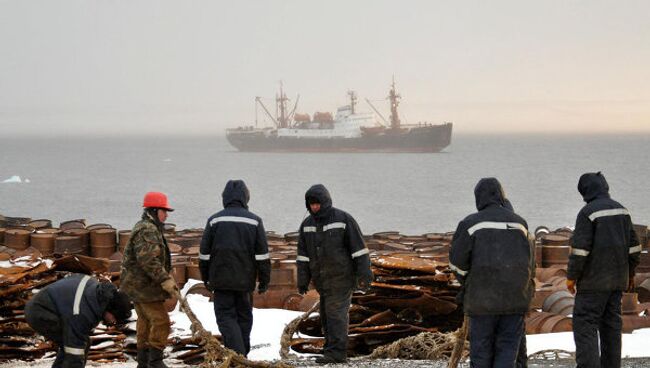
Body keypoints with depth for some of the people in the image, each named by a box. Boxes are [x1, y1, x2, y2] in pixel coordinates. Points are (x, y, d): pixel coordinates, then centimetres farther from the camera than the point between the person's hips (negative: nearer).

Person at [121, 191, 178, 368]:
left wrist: (166, 275, 17)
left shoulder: (150, 228, 18)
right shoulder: (147, 231, -18)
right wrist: (165, 280, -26)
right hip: (143, 286, -11)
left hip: (137, 285, 11)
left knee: (145, 321, 17)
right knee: (160, 321, -10)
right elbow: (148, 260, -28)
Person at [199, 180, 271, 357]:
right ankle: (243, 355, 20)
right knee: (244, 317, 14)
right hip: (245, 280, 1)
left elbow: (204, 253, 3)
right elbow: (262, 254, -2)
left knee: (226, 317, 0)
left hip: (221, 279, -1)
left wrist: (206, 277, 14)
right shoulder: (254, 221, -1)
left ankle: (237, 355, -17)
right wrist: (264, 280, 5)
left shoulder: (215, 220, -1)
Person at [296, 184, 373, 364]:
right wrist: (302, 280, 7)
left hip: (341, 277, -6)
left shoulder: (343, 219, -7)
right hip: (322, 279, 6)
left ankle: (337, 352, -15)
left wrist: (364, 275, -10)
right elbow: (303, 254, 11)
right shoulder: (307, 224, 9)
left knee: (336, 312, -12)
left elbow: (359, 248, -7)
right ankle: (331, 348, 13)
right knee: (327, 315, 7)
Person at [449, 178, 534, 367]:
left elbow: (457, 261, -2)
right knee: (508, 345, 5)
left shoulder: (470, 223, -2)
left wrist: (467, 284, 15)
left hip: (483, 296, -2)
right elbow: (530, 260, 15)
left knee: (481, 345, 7)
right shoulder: (519, 222, 11)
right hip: (515, 296, 3)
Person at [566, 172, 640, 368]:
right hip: (617, 280, 7)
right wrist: (630, 273, 22)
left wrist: (571, 276, -8)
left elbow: (579, 248, -17)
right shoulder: (621, 210, 11)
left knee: (584, 325, -7)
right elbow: (633, 245, 14)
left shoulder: (588, 212, -12)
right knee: (611, 325, 11)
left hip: (594, 280, -7)